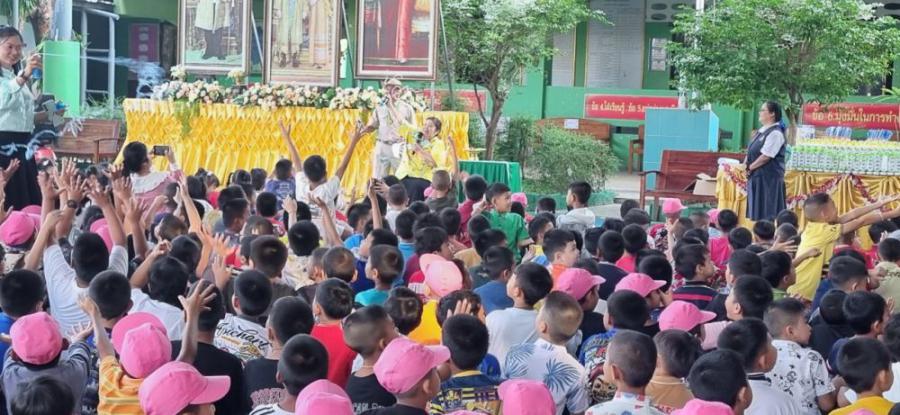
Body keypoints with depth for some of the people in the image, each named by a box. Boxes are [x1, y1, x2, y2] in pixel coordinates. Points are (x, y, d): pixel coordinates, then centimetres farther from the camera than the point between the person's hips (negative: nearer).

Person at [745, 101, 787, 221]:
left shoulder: (775, 133, -15)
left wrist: (750, 167, -11)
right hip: (757, 176, 9)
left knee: (767, 213, -5)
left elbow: (766, 156, -20)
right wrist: (746, 163, 0)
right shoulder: (761, 130, 13)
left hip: (769, 177, -9)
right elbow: (751, 151, 18)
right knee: (757, 210, 13)